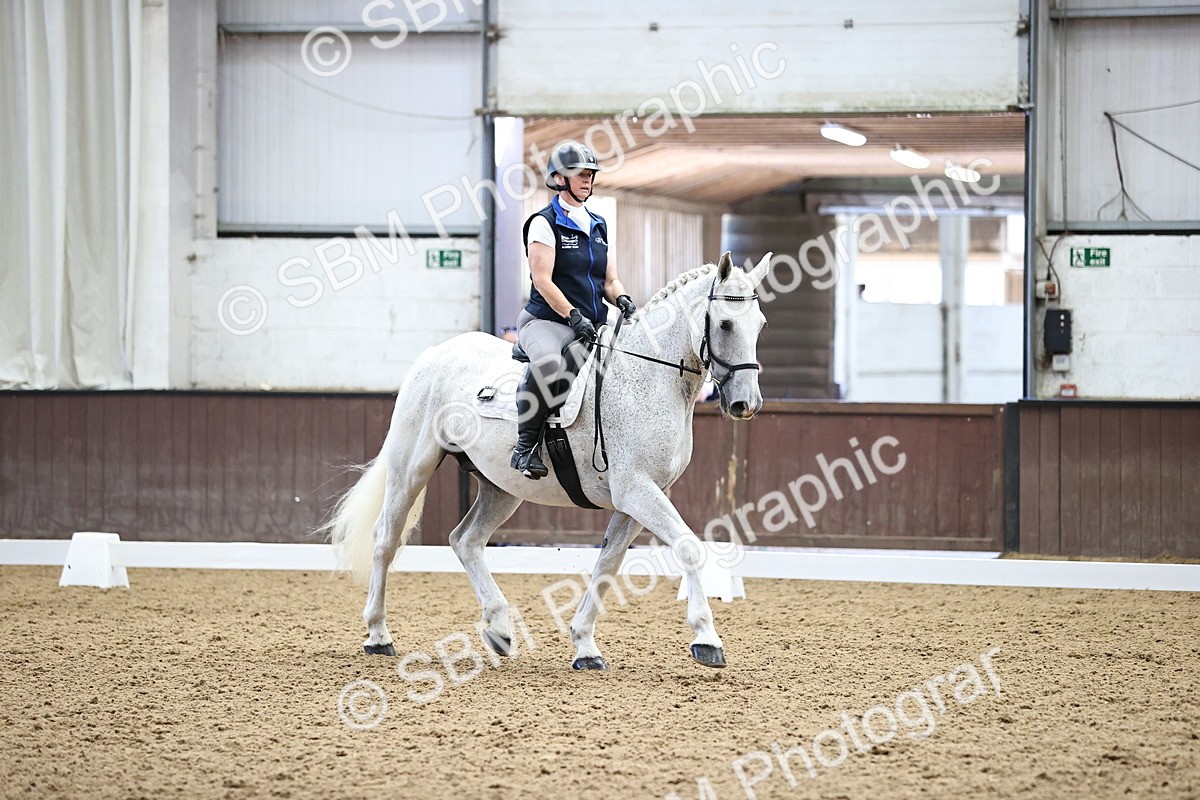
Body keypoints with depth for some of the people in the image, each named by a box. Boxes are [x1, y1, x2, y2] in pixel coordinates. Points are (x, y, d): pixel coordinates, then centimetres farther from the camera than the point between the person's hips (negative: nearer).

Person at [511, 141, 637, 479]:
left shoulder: (598, 226, 18)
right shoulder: (545, 223, -4)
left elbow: (609, 279, 20)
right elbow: (543, 280, -12)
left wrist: (622, 299, -4)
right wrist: (574, 316, -21)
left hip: (593, 325, 7)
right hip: (546, 321, -7)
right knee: (548, 365, -40)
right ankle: (525, 447, -29)